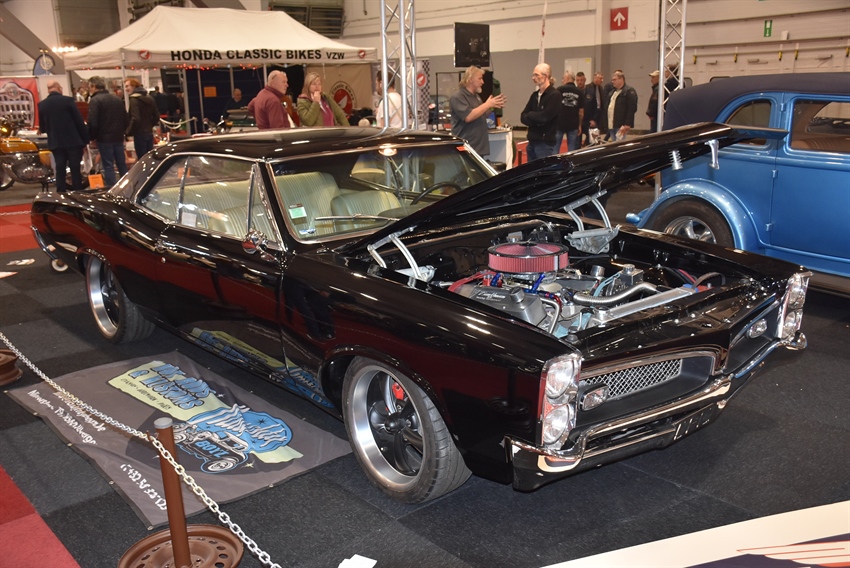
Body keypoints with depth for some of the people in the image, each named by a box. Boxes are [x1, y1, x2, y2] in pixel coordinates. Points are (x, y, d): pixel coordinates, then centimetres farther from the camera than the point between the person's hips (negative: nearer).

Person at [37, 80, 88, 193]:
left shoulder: (42, 105, 3)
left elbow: (42, 128, 10)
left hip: (55, 142, 3)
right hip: (73, 141, -3)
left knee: (60, 169, 8)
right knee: (75, 169, 2)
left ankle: (61, 193, 6)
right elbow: (79, 121, -8)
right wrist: (85, 139, -1)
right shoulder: (68, 100, -9)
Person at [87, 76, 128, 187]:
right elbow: (126, 120, 12)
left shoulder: (95, 100, -10)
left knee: (108, 166, -3)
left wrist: (92, 138, -5)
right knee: (122, 164, 12)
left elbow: (92, 123, -16)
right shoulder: (117, 99, 10)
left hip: (104, 139, -6)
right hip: (118, 137, 6)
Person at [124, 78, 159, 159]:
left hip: (140, 134, -8)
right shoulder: (149, 98, 12)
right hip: (149, 133, 8)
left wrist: (129, 132, -12)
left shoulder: (134, 99, -13)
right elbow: (156, 116, 14)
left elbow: (135, 119, -22)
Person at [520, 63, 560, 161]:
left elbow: (544, 116, -19)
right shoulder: (535, 95, 13)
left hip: (545, 143, -7)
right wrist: (535, 120, -10)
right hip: (532, 141, 7)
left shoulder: (554, 95, -10)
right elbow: (523, 117, 9)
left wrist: (530, 115, -2)